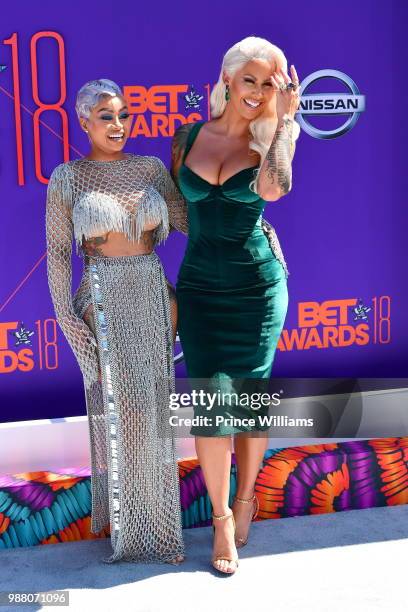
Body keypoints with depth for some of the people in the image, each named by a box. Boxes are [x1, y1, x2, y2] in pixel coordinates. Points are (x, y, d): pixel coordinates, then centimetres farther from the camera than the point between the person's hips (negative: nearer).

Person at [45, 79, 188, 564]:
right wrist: (66, 316, -10)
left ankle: (153, 510, 28)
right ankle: (126, 522, 23)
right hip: (104, 301, -3)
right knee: (116, 409, 3)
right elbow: (57, 252, -4)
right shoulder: (67, 178, -2)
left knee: (152, 407, 9)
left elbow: (188, 221, 6)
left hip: (152, 297, 3)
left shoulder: (151, 169, 6)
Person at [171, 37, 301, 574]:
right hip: (201, 287, 1)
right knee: (212, 399, -4)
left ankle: (247, 496, 29)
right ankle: (221, 515, 12)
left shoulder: (269, 143, 0)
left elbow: (273, 190, -23)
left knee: (252, 395, 7)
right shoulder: (188, 137, 4)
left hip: (258, 285, 0)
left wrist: (285, 118, -17)